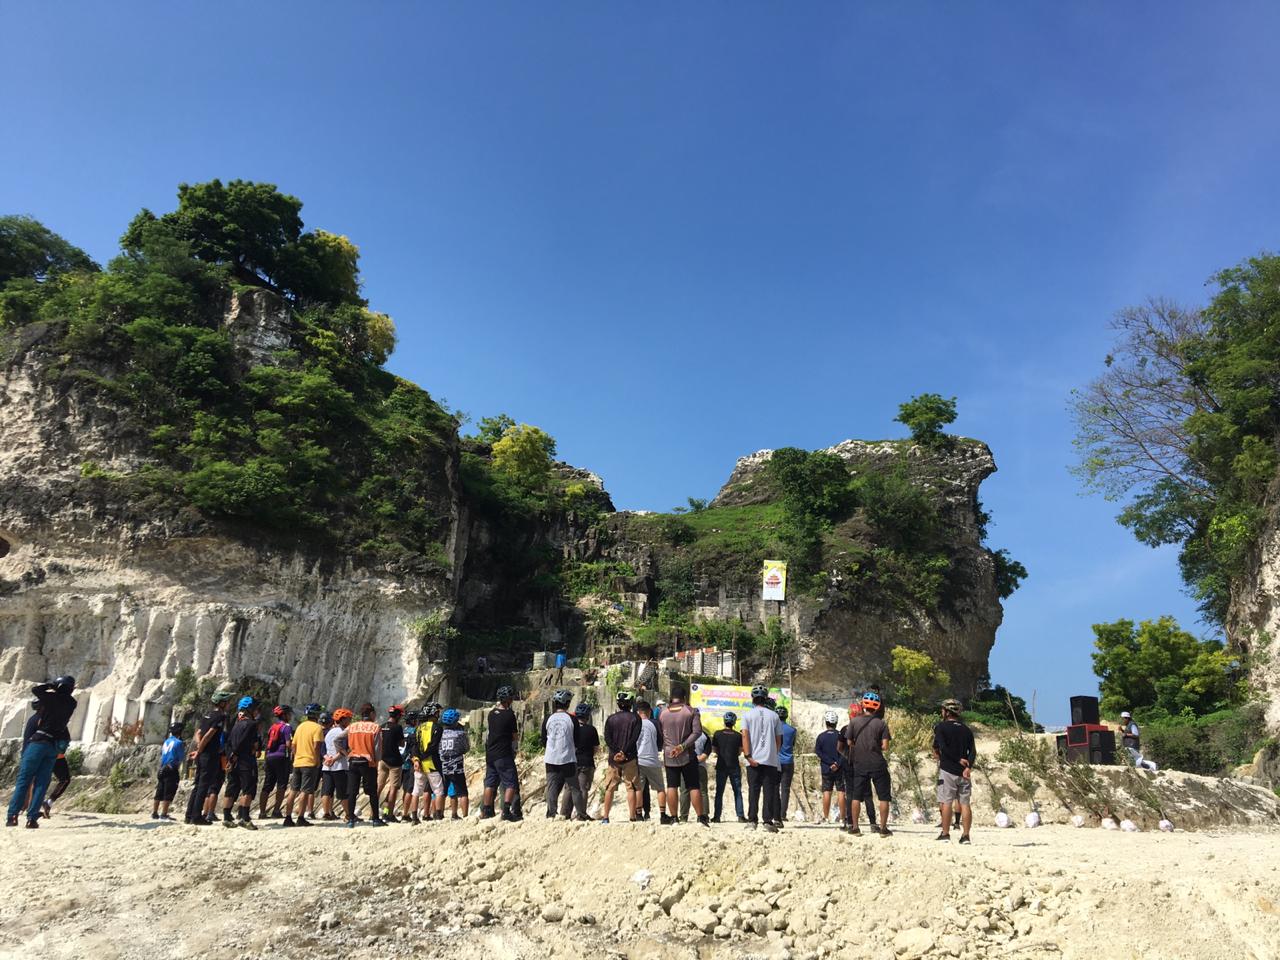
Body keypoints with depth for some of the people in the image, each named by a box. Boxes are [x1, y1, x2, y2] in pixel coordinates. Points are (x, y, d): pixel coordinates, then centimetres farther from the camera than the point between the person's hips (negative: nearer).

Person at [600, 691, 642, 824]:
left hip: (613, 758, 2)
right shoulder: (635, 718, 0)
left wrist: (616, 752, -8)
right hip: (630, 758, -2)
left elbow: (607, 738, -3)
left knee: (609, 788, 8)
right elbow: (634, 738, -11)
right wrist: (624, 752, -12)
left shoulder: (611, 719, 6)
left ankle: (605, 816, 10)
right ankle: (632, 817, -2)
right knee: (631, 788, 0)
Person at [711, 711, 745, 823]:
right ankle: (740, 816, 2)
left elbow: (714, 750, 2)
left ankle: (717, 817, 5)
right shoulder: (738, 735, -5)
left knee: (719, 792, 7)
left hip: (721, 766, 0)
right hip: (734, 766, 0)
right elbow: (740, 752, 1)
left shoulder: (718, 734, -5)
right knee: (737, 792, 7)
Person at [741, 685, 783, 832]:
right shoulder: (774, 715, 6)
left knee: (753, 791, 5)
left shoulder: (748, 715, 2)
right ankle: (768, 821, -2)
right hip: (771, 760, 1)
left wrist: (748, 756, -9)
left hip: (754, 760, -1)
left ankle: (753, 820, 3)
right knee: (770, 791, 3)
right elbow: (779, 740, 8)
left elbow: (745, 736, -7)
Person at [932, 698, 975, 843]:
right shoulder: (967, 730, 12)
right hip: (964, 771, 5)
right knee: (965, 803, 5)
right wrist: (968, 766, -10)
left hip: (947, 770, -5)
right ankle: (966, 835, 4)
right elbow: (973, 751, 0)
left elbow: (943, 748, -14)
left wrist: (958, 759, -7)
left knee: (946, 802, -1)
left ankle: (945, 834, 0)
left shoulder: (941, 726, -3)